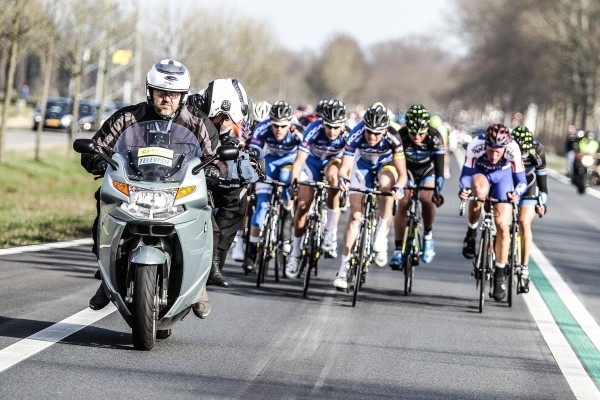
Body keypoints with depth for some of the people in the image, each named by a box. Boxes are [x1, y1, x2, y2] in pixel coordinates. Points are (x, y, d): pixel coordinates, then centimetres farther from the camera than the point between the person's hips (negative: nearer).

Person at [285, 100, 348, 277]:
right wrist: (293, 182, -48)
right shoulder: (314, 129, -34)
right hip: (312, 161, 0)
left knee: (333, 177, -33)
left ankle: (331, 233, -25)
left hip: (332, 161, 0)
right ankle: (295, 252, 7)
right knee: (303, 204, -8)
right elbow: (299, 159, -37)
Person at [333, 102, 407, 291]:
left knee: (386, 184, -36)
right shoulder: (356, 135, -34)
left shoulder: (392, 139, -35)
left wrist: (399, 187, -56)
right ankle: (344, 269, 0)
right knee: (355, 214, -5)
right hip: (363, 164, 1)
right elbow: (345, 166, -36)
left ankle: (381, 238, -21)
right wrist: (342, 178, -58)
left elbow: (402, 174, -35)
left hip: (386, 163, -1)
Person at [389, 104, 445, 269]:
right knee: (403, 203, -19)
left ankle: (428, 235, -3)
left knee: (427, 198, -27)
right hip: (408, 169, 1)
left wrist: (437, 190, -43)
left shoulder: (435, 138, -31)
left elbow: (439, 166, -32)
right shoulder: (401, 136, -31)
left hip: (428, 170, 0)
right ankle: (398, 249, -10)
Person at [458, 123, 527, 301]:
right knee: (479, 191, -37)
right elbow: (466, 174, -24)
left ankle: (499, 274, 4)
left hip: (503, 175, 1)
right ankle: (471, 234, -13)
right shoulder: (475, 145, -34)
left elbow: (521, 181, -24)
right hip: (480, 172, -1)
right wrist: (464, 189, -46)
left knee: (502, 226, -11)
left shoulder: (513, 149, -33)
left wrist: (516, 194, -46)